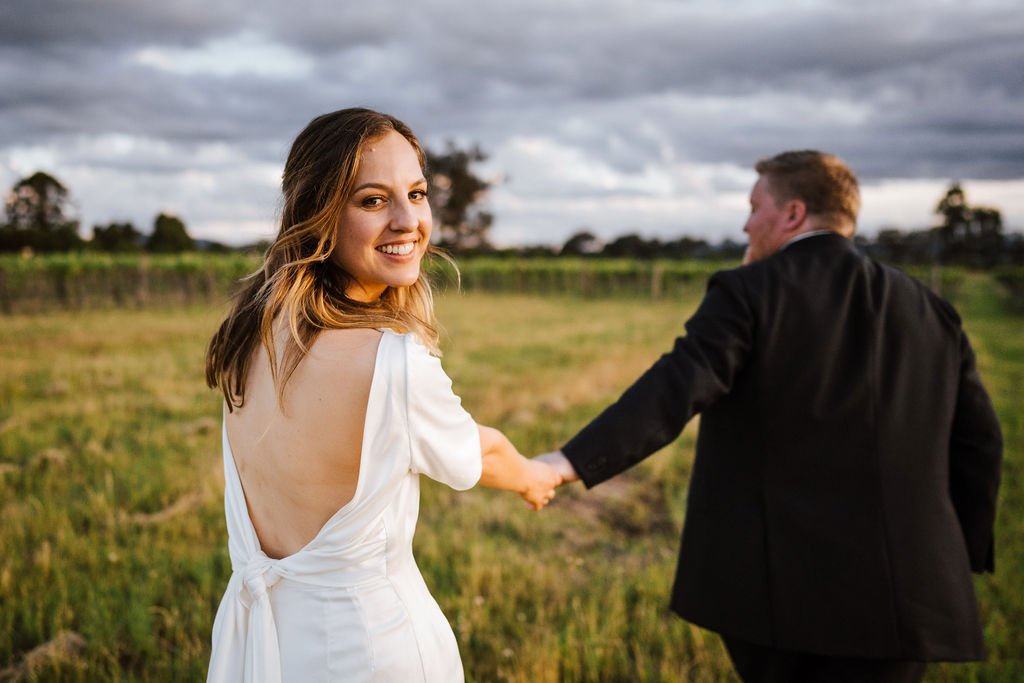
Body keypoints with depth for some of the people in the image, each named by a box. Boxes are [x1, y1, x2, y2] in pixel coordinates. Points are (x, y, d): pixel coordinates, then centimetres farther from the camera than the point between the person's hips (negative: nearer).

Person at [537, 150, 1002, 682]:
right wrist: (960, 554, 21)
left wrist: (572, 461, -28)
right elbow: (977, 443, 10)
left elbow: (676, 387, -21)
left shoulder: (747, 293, -5)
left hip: (774, 586, -3)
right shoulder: (927, 310, 9)